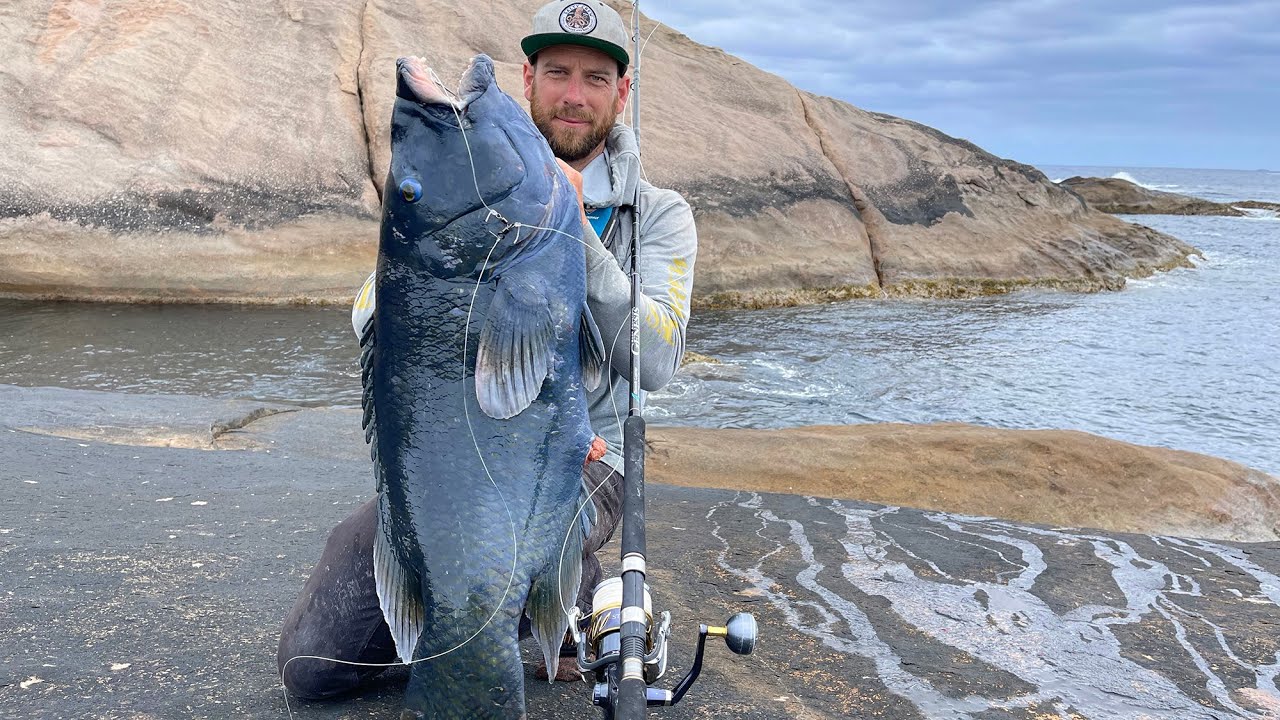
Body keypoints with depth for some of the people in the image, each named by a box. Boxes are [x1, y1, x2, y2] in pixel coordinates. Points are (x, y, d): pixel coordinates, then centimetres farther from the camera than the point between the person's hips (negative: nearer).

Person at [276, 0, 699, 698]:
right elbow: (373, 320, -3)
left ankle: (570, 595, -2)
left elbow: (655, 364, -14)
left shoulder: (659, 214, 1)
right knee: (311, 667, -8)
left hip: (576, 461, -2)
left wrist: (578, 233, -21)